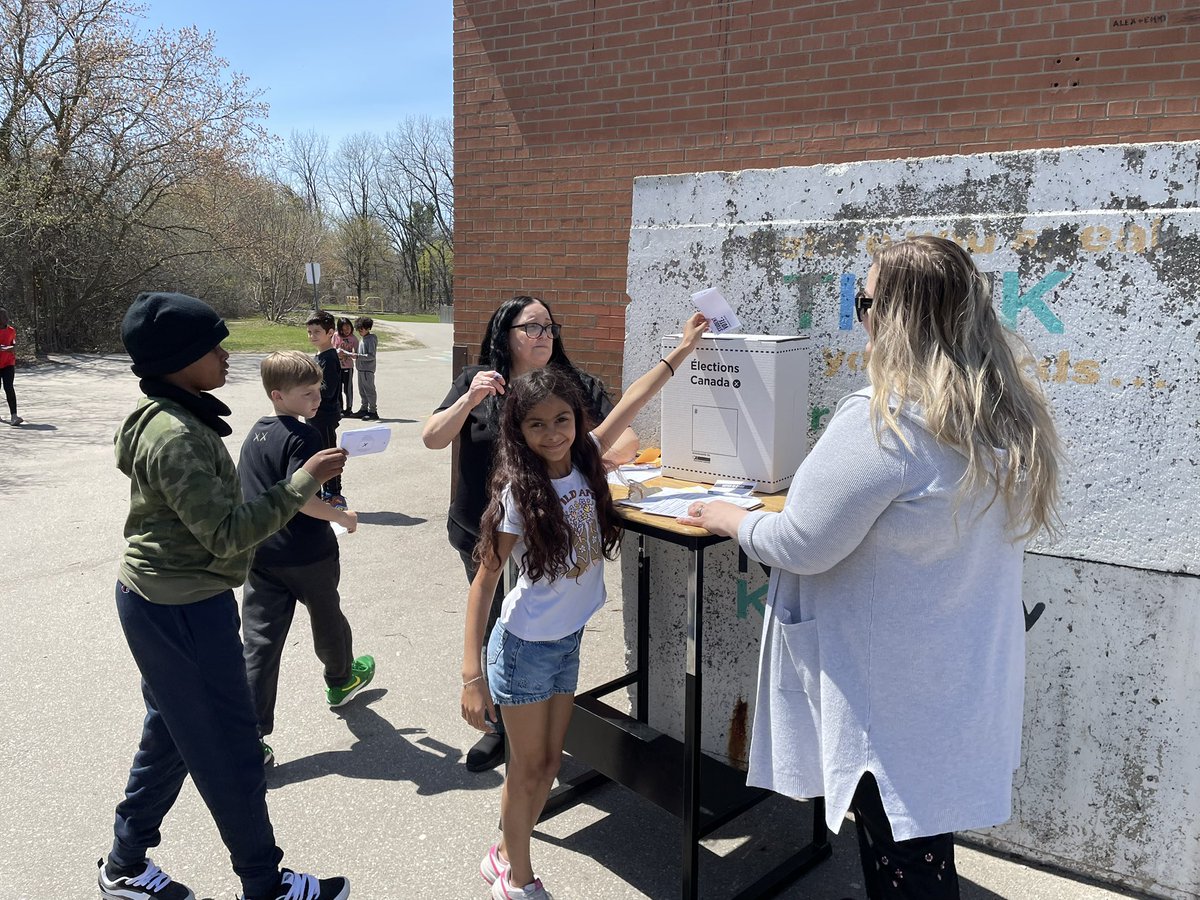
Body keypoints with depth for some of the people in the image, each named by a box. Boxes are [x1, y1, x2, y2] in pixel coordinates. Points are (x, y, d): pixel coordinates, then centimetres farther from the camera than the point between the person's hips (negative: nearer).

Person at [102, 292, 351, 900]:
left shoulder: (168, 418, 6)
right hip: (182, 613, -10)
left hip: (159, 599, 10)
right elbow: (227, 534, -27)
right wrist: (303, 483, -24)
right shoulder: (176, 437, -26)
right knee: (228, 748, 4)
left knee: (170, 734, 22)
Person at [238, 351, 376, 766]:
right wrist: (342, 517, -13)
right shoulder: (302, 436, -17)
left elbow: (249, 492, 16)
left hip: (260, 554, 6)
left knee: (259, 641, 2)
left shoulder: (255, 433, 9)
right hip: (306, 554, -6)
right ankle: (340, 681, 46)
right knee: (327, 618, 21)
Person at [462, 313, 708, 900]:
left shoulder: (584, 461, -7)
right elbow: (483, 582, -18)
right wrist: (472, 676, -21)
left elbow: (629, 404, 6)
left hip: (569, 640, 6)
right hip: (526, 647, -6)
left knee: (549, 762, 17)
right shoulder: (519, 493, -21)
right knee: (528, 768, 10)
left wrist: (682, 350, 9)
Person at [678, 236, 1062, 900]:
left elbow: (800, 546, -19)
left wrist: (732, 521, -1)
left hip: (895, 703, -8)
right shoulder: (1012, 420, 1)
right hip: (970, 690, 8)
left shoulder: (884, 421, -26)